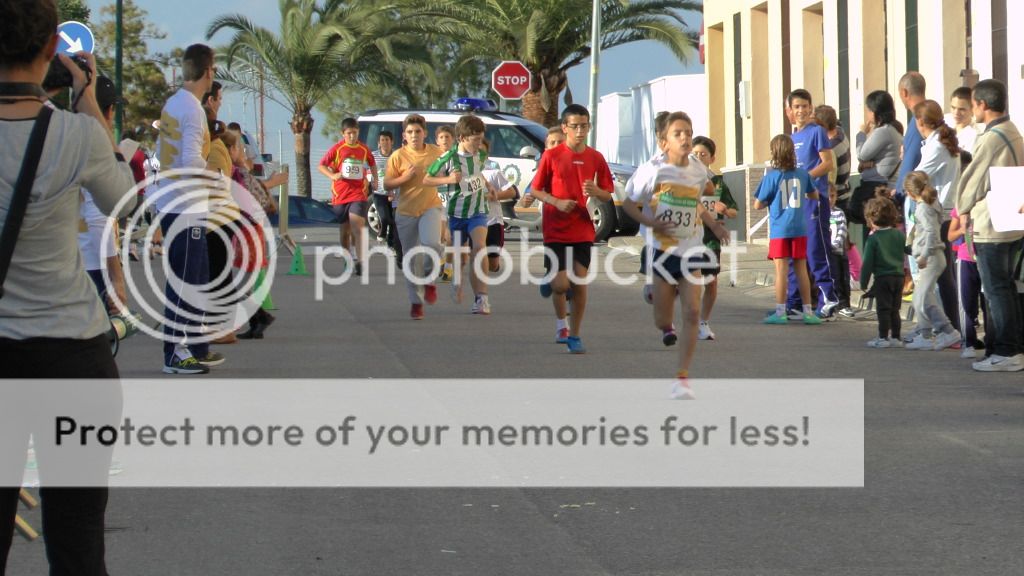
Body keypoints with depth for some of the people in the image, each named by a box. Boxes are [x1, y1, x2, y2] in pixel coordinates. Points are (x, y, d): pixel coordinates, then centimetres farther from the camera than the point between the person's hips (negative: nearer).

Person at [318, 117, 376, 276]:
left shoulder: (364, 149, 3)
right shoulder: (337, 148, -3)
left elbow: (372, 164, 22)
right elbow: (322, 165, 2)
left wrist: (374, 180, 7)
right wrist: (333, 175, -15)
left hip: (358, 193, -1)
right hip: (340, 195, 1)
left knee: (357, 227, -17)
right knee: (345, 230, 10)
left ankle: (359, 261, -21)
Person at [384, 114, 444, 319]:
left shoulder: (435, 152, 2)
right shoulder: (398, 156, -4)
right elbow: (387, 184, -4)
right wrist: (405, 177, -18)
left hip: (430, 207, 0)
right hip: (406, 211, 0)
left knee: (432, 244, -27)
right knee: (411, 258, 4)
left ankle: (429, 280, 1)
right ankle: (415, 302, 17)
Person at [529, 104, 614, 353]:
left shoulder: (596, 158, 3)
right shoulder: (551, 156, -4)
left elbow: (608, 195, 9)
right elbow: (535, 190, 1)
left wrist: (596, 192, -13)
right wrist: (557, 202, -15)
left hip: (583, 231, 2)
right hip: (555, 231, -2)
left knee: (580, 283, -1)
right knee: (561, 284, -9)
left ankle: (574, 336, 12)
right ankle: (560, 320, 25)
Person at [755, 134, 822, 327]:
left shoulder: (771, 177, -9)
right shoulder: (802, 174, 3)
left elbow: (758, 205, -5)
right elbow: (814, 195, 19)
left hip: (779, 230, -4)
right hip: (800, 229, 4)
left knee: (781, 270, -3)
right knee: (801, 270, 9)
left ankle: (780, 312, -3)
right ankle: (808, 311, 13)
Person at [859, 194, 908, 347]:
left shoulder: (873, 239, -9)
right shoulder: (900, 235, 4)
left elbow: (867, 263, -8)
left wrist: (864, 283, -2)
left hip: (882, 278, -5)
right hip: (898, 276, 5)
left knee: (883, 309, 0)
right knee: (895, 309, 12)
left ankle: (883, 338, -1)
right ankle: (895, 338, 14)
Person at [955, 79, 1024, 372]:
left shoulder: (991, 139, -18)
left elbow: (973, 179, -11)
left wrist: (964, 210, 6)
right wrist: (972, 209, 13)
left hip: (990, 225, -9)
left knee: (996, 289, -4)